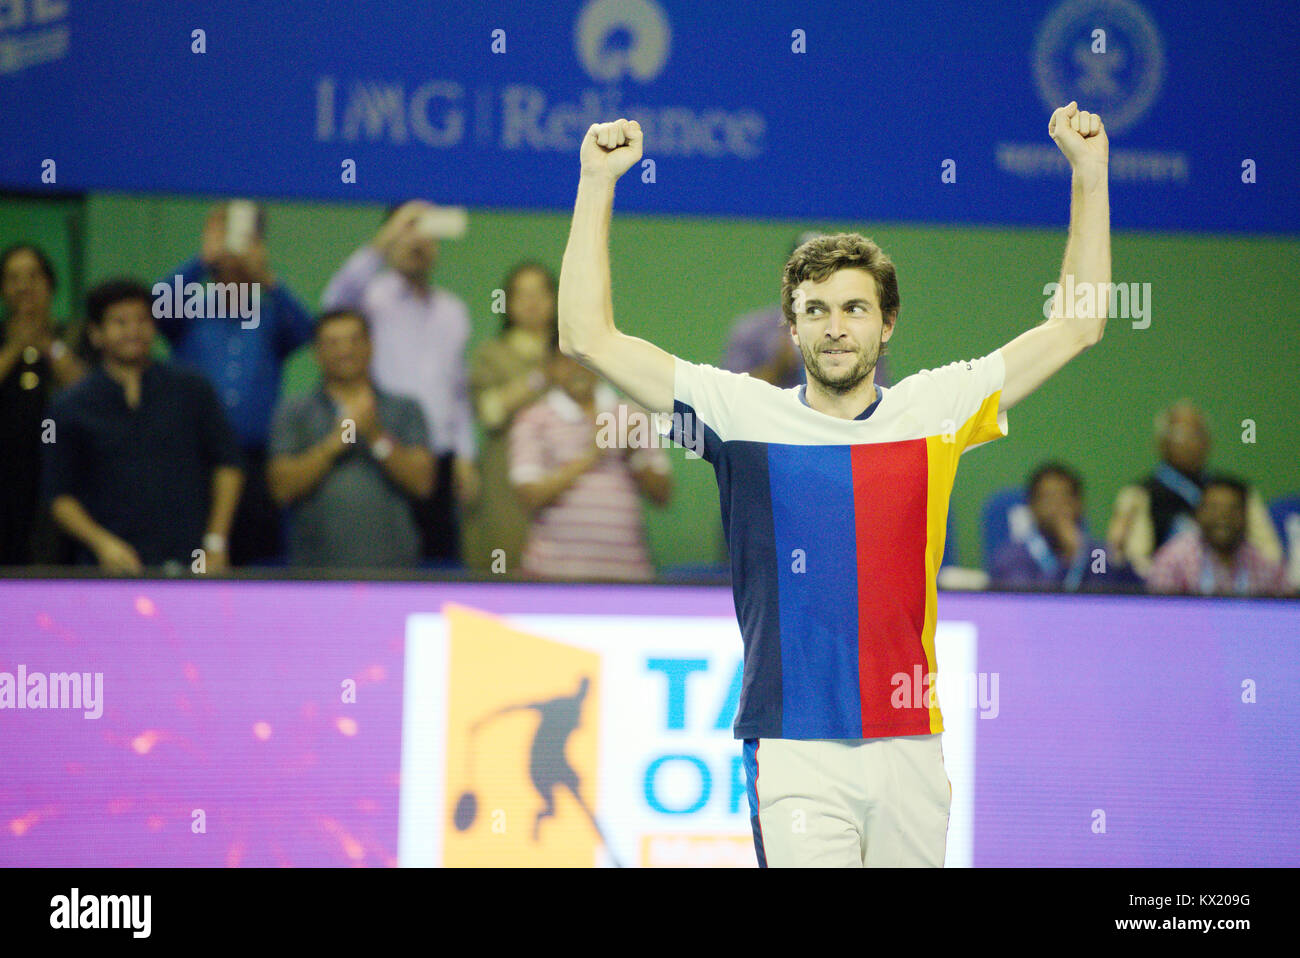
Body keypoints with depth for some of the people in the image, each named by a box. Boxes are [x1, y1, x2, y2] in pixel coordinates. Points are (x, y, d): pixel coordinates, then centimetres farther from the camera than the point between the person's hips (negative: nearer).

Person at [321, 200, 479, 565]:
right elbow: (337, 301, -24)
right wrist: (382, 243, -29)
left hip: (439, 458, 5)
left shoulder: (453, 311, 19)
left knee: (443, 556, 0)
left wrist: (465, 457, 15)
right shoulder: (375, 296, 1)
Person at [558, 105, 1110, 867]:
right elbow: (589, 338, 2)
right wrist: (599, 182, -1)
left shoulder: (934, 410, 8)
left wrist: (1089, 173, 11)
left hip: (910, 747, 2)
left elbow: (1078, 325, 14)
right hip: (796, 749, -2)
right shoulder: (745, 414, 3)